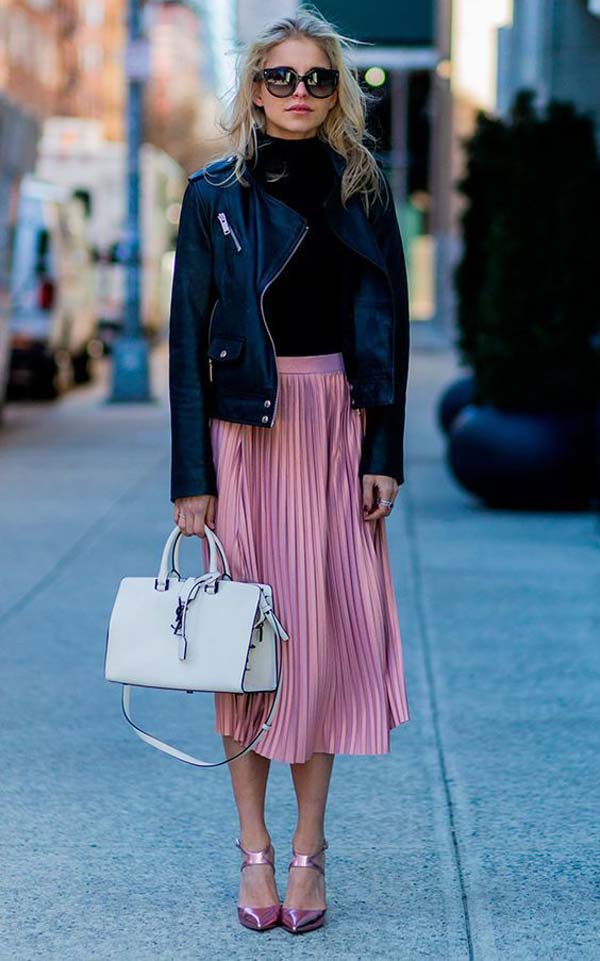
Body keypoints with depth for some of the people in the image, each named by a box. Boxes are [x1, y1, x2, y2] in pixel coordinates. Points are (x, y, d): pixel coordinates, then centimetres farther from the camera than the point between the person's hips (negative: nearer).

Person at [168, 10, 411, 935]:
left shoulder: (363, 190, 7)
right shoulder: (215, 193, 2)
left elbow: (389, 327, 7)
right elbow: (189, 337, 0)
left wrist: (384, 453, -2)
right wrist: (192, 476, -6)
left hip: (338, 427, 1)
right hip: (244, 431, -1)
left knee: (328, 628, 0)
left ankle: (309, 847, 10)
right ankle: (254, 848, 11)